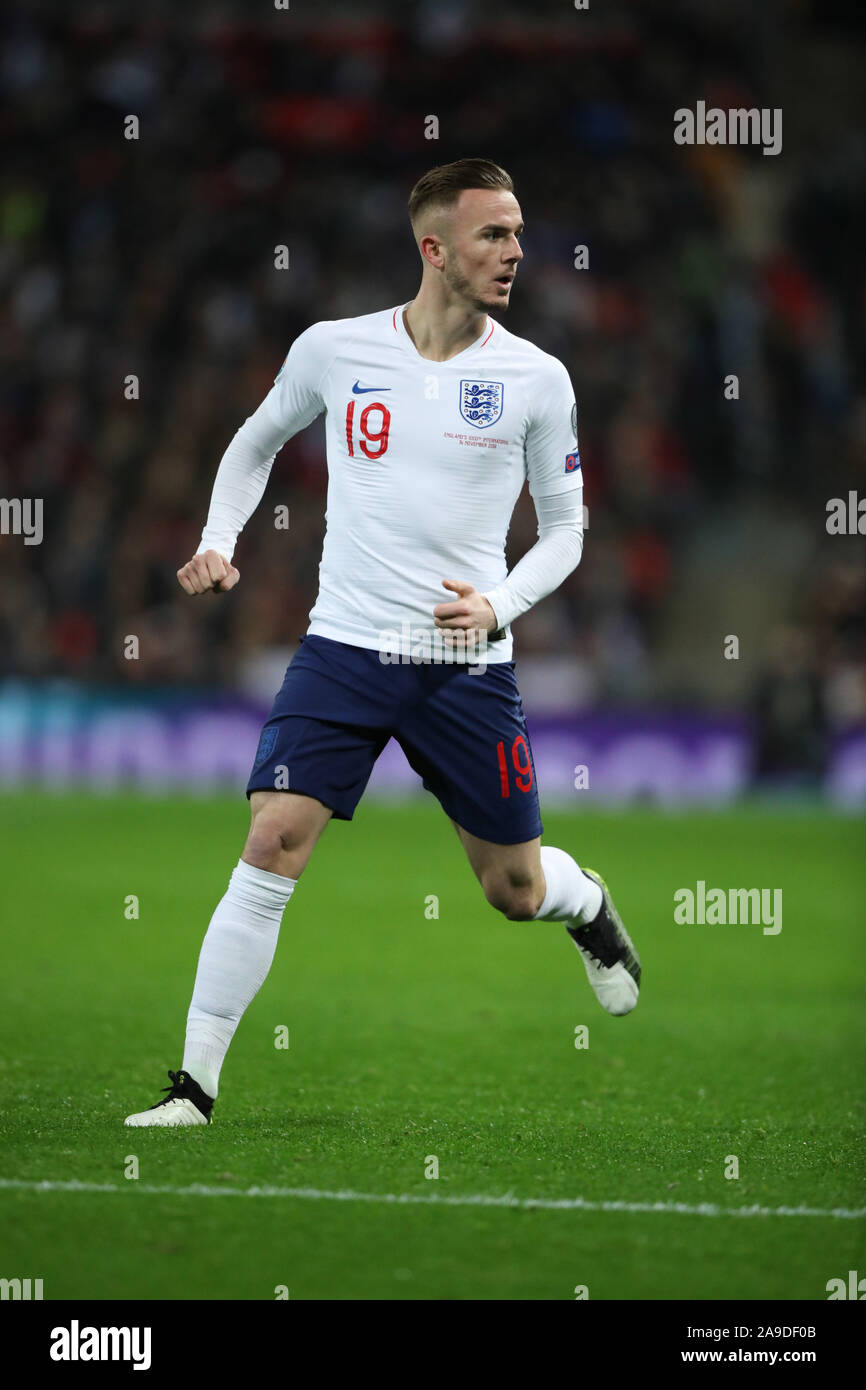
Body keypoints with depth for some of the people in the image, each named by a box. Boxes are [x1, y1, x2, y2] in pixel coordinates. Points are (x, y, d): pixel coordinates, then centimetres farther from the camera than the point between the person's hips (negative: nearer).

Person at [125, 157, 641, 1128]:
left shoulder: (534, 379, -2)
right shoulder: (334, 350, -1)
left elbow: (563, 529, 7)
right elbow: (257, 442, 19)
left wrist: (498, 603, -10)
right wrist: (219, 541, 4)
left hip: (468, 666, 0)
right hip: (343, 647, 0)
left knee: (516, 891, 10)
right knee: (272, 844, -16)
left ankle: (589, 906, 49)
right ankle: (194, 1086, -9)